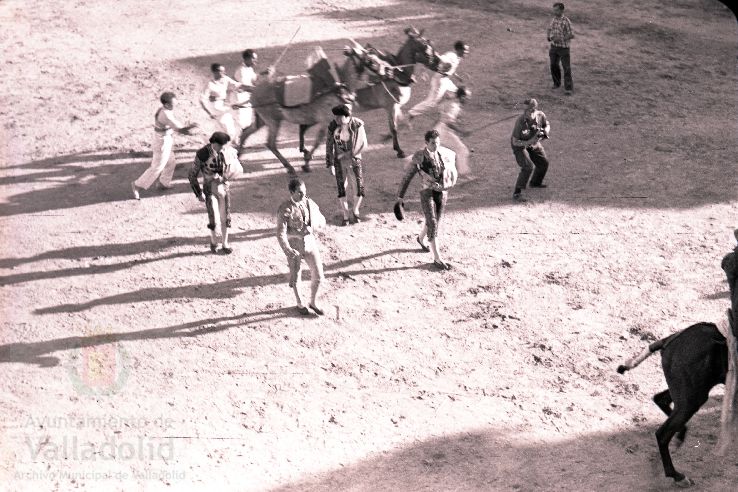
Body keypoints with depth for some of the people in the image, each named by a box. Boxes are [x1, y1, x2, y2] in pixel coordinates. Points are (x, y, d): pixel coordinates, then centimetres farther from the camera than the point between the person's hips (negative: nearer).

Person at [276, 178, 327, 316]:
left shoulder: (310, 203, -4)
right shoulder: (285, 209, -20)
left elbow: (322, 220, 8)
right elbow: (281, 233, -25)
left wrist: (312, 228, -14)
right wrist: (287, 250, -40)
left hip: (310, 243, 4)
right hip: (295, 247, -4)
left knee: (318, 275, 7)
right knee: (296, 277, 14)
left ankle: (313, 302, 31)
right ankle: (300, 303, 38)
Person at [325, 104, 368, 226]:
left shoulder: (357, 125, -16)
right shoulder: (333, 126, -11)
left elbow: (363, 145, -10)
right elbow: (329, 145, -2)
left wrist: (347, 154, -11)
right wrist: (330, 164, -3)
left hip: (355, 159, -1)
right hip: (339, 162, 1)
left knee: (359, 188, -5)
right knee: (342, 188, -3)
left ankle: (355, 211, 22)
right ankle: (345, 217, 12)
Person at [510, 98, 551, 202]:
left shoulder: (540, 116, -22)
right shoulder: (520, 121, -36)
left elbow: (547, 125, 2)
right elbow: (515, 142, -28)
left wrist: (545, 132, -20)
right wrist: (528, 142, -42)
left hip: (534, 143, 6)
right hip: (520, 144, -6)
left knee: (543, 163, 16)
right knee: (528, 167, -23)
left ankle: (535, 183, 45)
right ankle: (516, 193, -17)